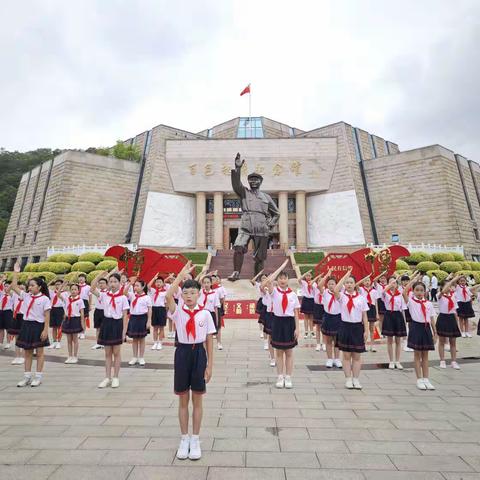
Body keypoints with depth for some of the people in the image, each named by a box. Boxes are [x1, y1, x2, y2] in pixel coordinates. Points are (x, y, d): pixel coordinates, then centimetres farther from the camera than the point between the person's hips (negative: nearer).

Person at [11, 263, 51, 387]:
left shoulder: (44, 299, -10)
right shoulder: (26, 296, 6)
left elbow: (47, 316, -11)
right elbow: (14, 286, 8)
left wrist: (45, 330, -16)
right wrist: (16, 272, 5)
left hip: (38, 326, -6)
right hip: (26, 325, 6)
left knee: (39, 352, 5)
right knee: (27, 352, 13)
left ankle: (38, 377, 14)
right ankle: (27, 376, 22)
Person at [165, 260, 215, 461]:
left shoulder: (205, 314, -4)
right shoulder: (178, 312, -5)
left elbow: (209, 340, 0)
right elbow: (168, 296, -26)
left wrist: (210, 365, -3)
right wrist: (181, 275, -24)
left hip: (199, 354, 0)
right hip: (182, 353, 1)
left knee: (197, 399, 10)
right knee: (183, 399, 12)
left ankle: (195, 440, 26)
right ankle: (184, 439, 28)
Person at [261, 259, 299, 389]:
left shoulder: (293, 294, 1)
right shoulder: (274, 291, -4)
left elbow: (296, 312, 2)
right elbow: (268, 281, -24)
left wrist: (297, 328, -4)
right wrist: (281, 267, -19)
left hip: (289, 322, 1)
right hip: (278, 322, -1)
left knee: (289, 352, 9)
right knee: (279, 352, 9)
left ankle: (288, 378, 19)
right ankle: (280, 377, 20)